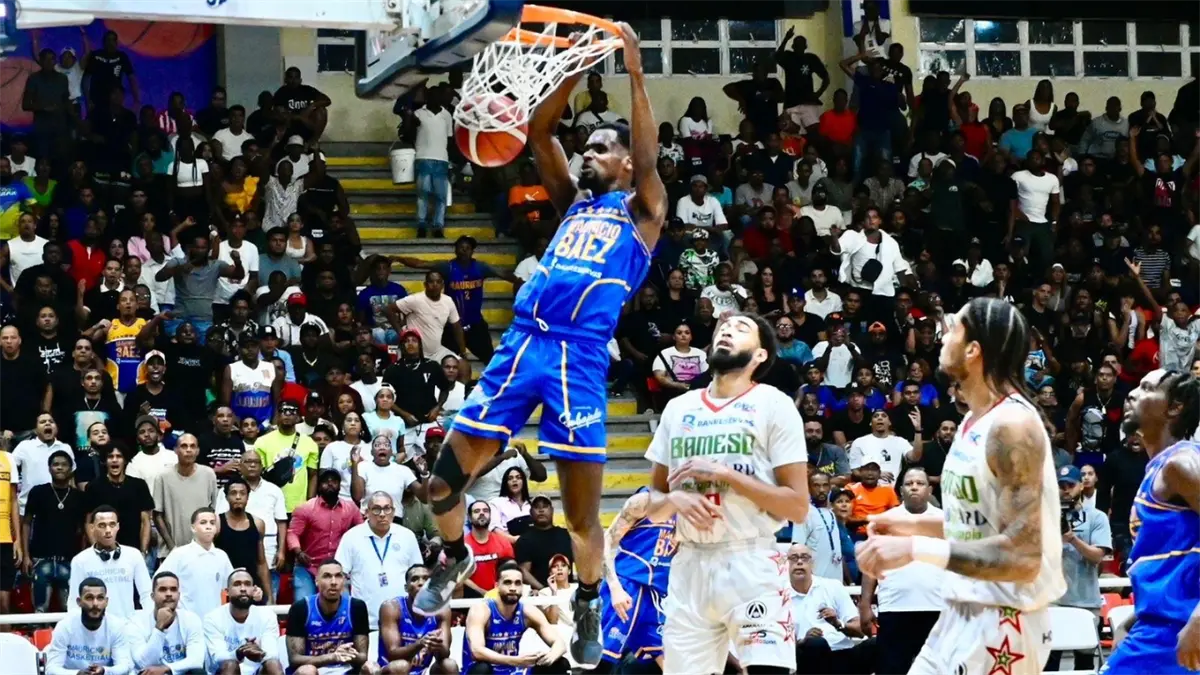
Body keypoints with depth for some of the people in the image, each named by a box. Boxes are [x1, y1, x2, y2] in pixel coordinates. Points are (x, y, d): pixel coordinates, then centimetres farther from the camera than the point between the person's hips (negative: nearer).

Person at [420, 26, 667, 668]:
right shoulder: (572, 201, 23)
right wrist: (578, 69, 3)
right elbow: (537, 132, 14)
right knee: (443, 480, 2)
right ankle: (456, 558, 29)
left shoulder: (640, 210, 10)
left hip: (579, 357, -5)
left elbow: (647, 158, -9)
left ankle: (588, 605, 21)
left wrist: (635, 74, -13)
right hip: (520, 344, 5)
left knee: (582, 510, 0)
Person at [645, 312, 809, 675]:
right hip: (690, 564, 5)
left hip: (752, 563, -5)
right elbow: (653, 499, 18)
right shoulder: (679, 408, 13)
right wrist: (675, 499, -6)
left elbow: (798, 506, -6)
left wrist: (724, 473, -13)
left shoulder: (773, 405, -1)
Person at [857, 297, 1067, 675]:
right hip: (963, 613, 10)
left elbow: (1022, 557, -26)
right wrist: (913, 525, 13)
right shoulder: (975, 421, 10)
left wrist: (916, 550, -30)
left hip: (1001, 622, -10)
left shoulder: (1012, 424, -20)